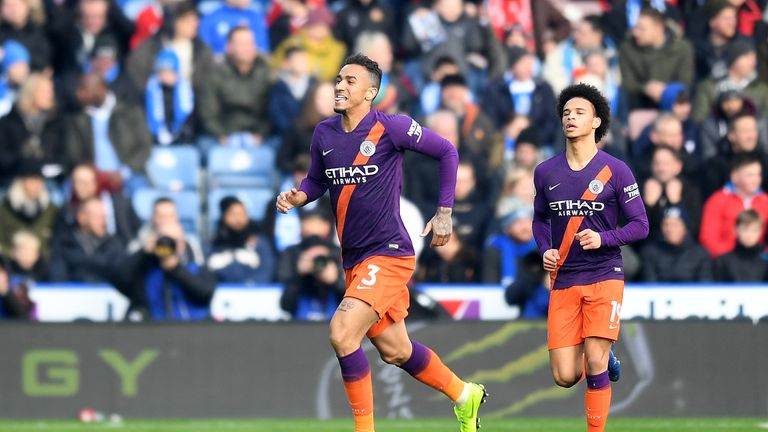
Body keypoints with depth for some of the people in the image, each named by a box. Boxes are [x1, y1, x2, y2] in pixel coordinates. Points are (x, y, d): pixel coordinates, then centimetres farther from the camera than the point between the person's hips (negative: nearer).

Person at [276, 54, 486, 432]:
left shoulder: (390, 127, -12)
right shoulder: (324, 134, 4)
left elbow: (447, 152, -4)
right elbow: (317, 181, 19)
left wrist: (444, 213, -5)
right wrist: (297, 197, -3)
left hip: (389, 254, -7)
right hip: (353, 259, 7)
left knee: (342, 334, -22)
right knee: (395, 352, 16)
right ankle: (463, 395, 39)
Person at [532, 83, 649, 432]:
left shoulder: (615, 171, -3)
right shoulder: (546, 172, 6)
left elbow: (640, 225, -1)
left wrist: (603, 239, -18)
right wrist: (545, 250, 2)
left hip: (604, 276, -3)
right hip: (563, 280, 3)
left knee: (595, 367, -13)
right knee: (565, 377, -2)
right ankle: (602, 359, 32)